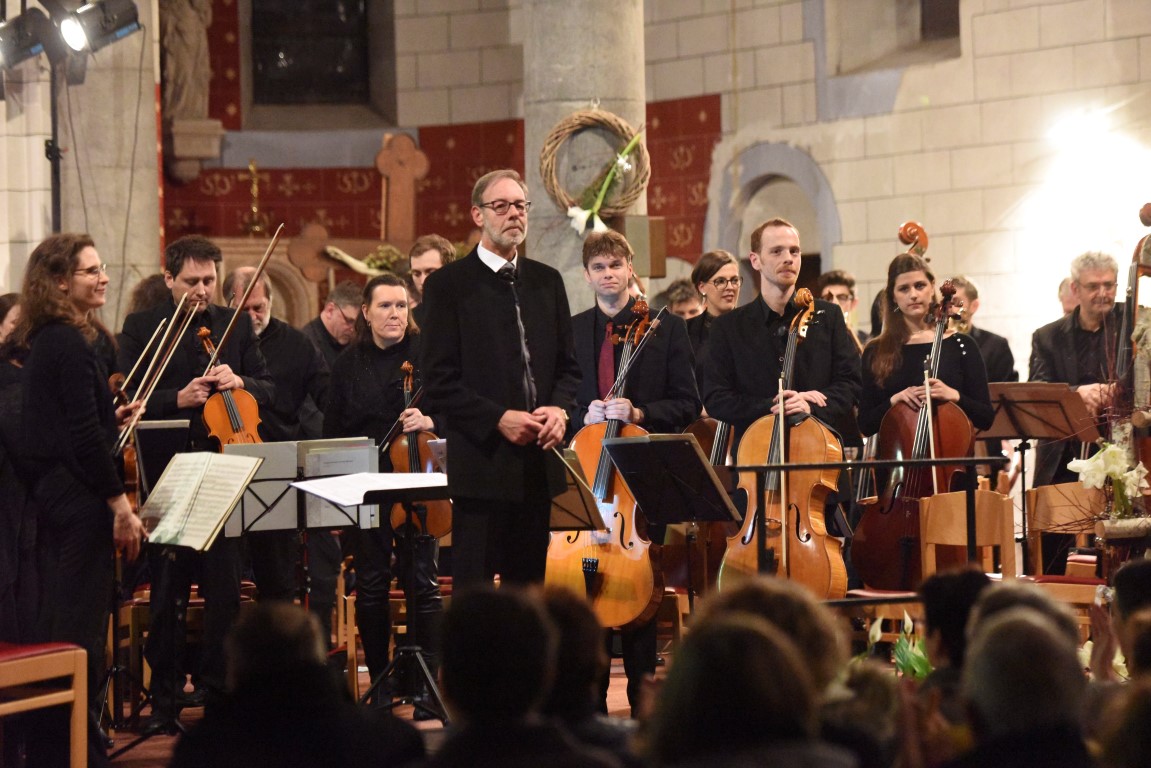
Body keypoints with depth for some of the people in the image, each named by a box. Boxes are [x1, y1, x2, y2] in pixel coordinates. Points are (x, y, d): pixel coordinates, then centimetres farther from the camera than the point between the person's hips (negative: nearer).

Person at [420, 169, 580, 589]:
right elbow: (439, 380, -7)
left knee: (528, 583, 10)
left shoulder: (547, 281, 14)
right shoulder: (448, 285, -2)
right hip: (482, 461, -5)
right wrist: (498, 419, -16)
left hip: (538, 462, 5)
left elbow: (568, 365, 18)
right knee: (473, 587, -3)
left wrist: (559, 407, -3)